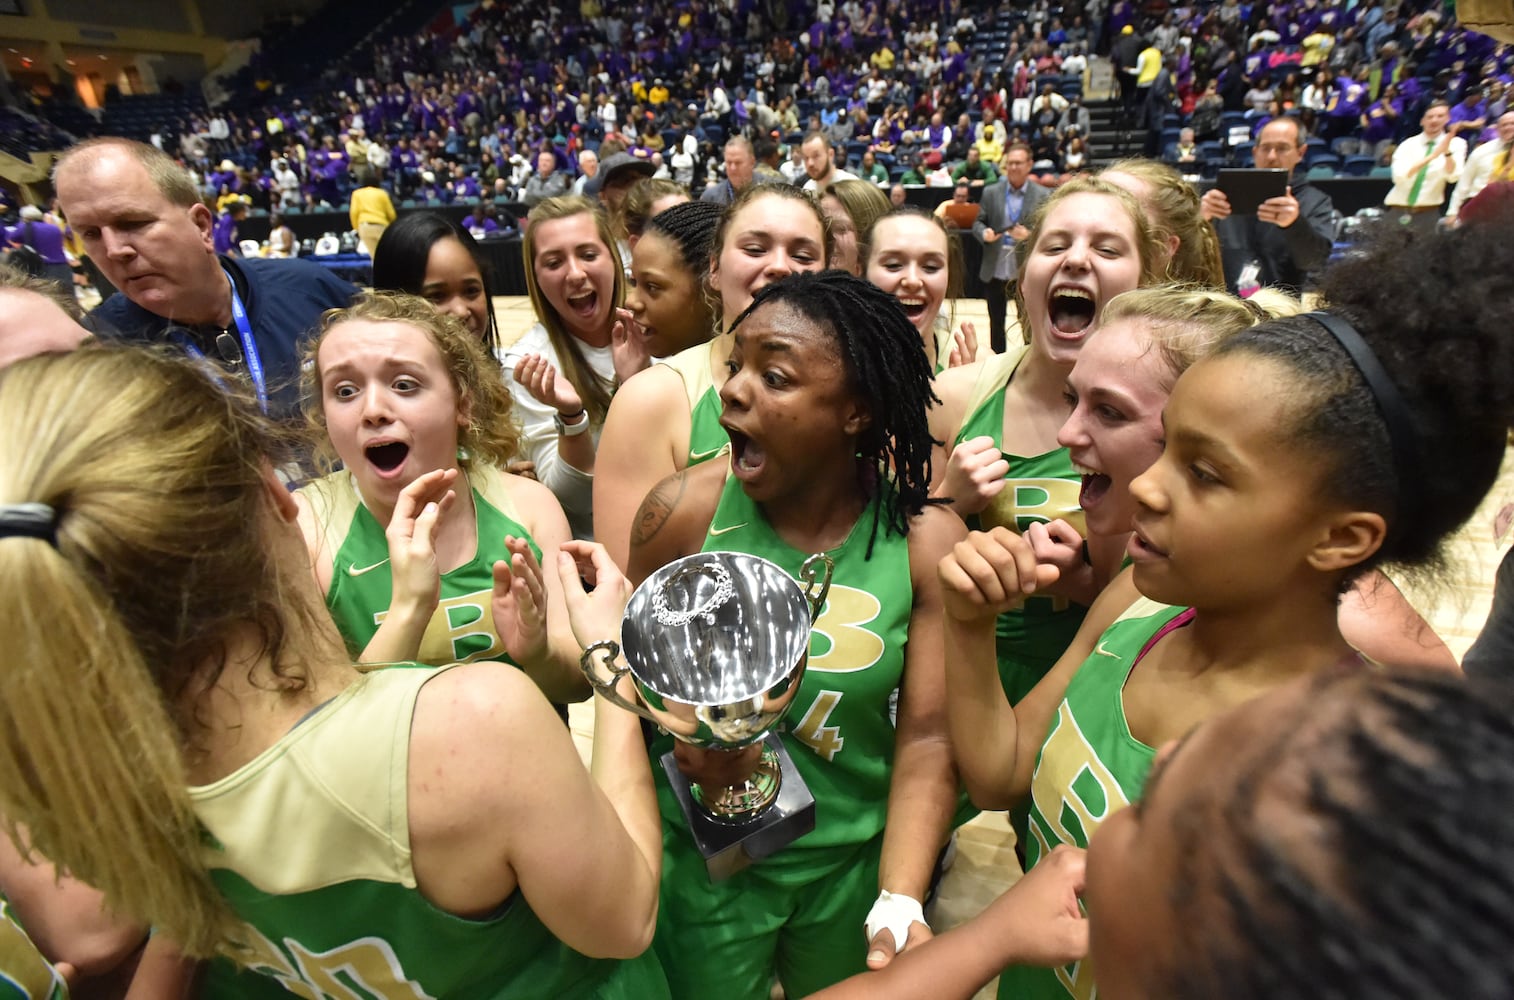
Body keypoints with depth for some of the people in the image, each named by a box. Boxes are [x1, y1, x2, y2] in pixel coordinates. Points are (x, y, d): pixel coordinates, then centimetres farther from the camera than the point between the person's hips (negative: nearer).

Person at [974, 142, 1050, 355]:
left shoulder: (1043, 196, -1)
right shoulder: (990, 192, 6)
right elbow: (978, 223, 8)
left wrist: (1029, 235, -21)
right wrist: (984, 233, -14)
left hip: (1027, 273, -2)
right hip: (995, 271, 3)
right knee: (996, 323, 13)